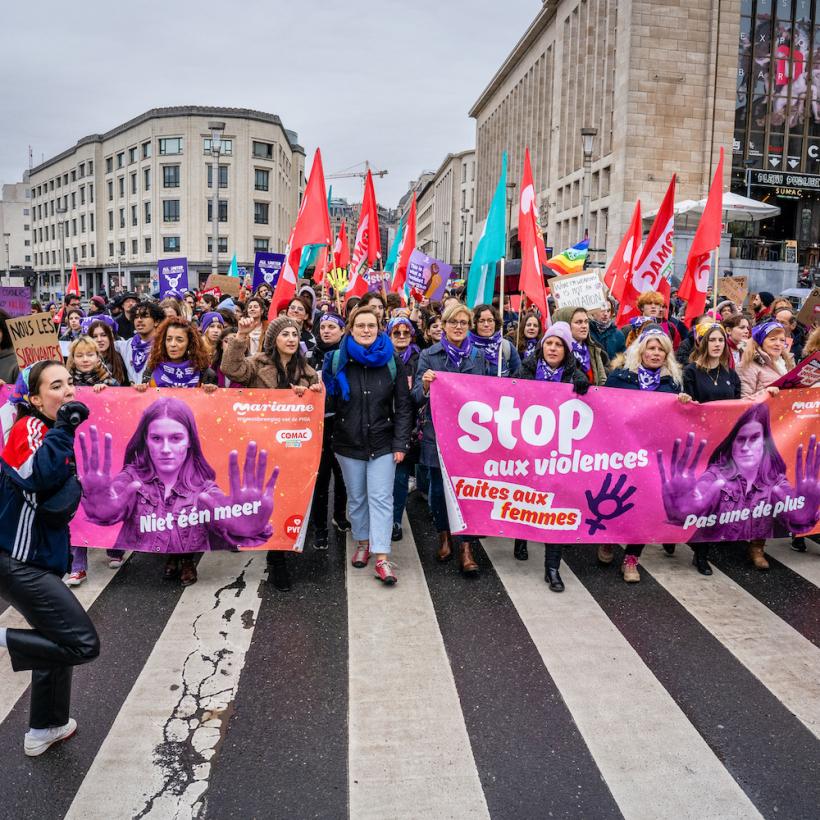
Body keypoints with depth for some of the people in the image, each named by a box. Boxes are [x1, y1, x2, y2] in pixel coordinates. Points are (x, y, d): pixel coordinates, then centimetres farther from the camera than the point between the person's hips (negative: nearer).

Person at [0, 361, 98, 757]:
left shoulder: (52, 432, 12)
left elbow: (62, 506, 8)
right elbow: (38, 476, -36)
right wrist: (62, 429, -30)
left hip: (39, 559, 10)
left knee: (58, 642, 24)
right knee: (83, 644, -12)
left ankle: (44, 730, 40)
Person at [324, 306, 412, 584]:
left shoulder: (392, 361, -1)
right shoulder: (337, 360, -1)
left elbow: (403, 405, -1)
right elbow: (326, 400, 6)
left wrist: (401, 443, -6)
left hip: (382, 443, -1)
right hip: (348, 443, 1)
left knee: (381, 498, -5)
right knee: (356, 497, 13)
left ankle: (382, 557, -5)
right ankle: (362, 543, 31)